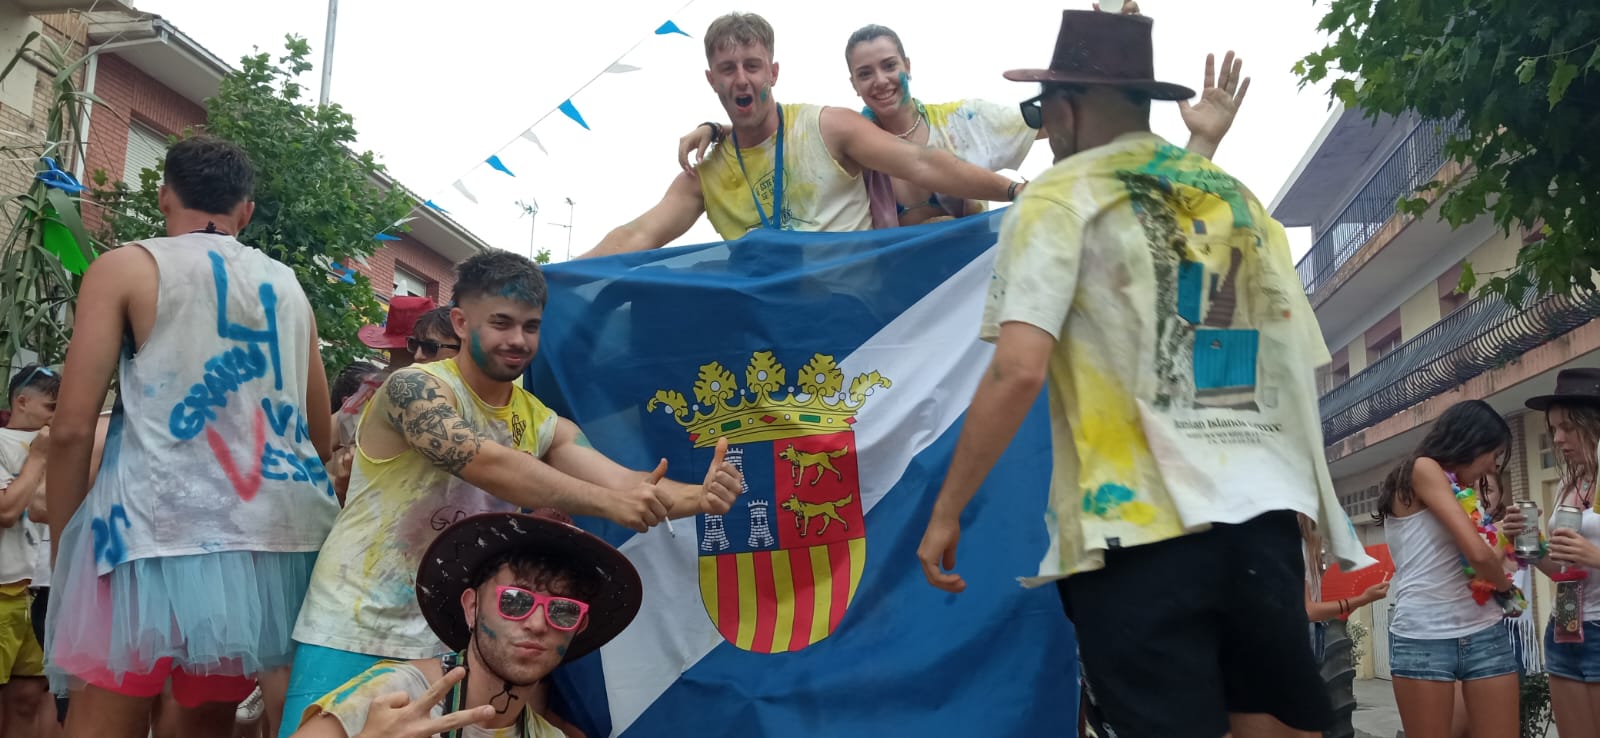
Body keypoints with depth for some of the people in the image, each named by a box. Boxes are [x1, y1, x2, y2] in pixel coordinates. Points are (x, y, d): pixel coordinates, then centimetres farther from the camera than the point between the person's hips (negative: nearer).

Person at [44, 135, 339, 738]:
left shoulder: (125, 267, 4)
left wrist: (64, 550, 5)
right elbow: (321, 435, 21)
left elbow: (72, 426, -3)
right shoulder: (289, 287, 18)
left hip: (162, 533, -5)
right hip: (277, 537, 5)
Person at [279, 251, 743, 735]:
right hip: (356, 630, -4)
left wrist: (695, 497, -32)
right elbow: (489, 464, -31)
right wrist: (608, 503, -38)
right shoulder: (415, 388, -15)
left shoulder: (545, 425, 2)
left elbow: (623, 484, -11)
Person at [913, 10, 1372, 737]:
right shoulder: (1236, 199, 16)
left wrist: (946, 511, -6)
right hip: (1264, 517, 6)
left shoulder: (1060, 198, -2)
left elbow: (1018, 372, -14)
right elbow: (1300, 366, 17)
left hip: (1142, 527, -6)